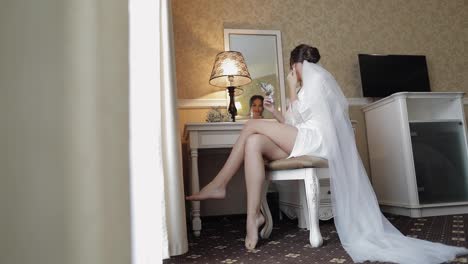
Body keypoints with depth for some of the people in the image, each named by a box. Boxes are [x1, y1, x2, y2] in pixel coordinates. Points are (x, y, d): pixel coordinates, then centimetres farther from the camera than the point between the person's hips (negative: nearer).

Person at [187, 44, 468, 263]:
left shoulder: (316, 75, 5)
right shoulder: (314, 81, 33)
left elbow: (298, 117, -5)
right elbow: (294, 123, 26)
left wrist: (293, 88, 8)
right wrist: (275, 112, 31)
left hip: (316, 142, -9)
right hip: (307, 144, 9)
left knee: (252, 126, -14)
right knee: (254, 144, -12)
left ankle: (220, 184, -8)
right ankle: (253, 217, -21)